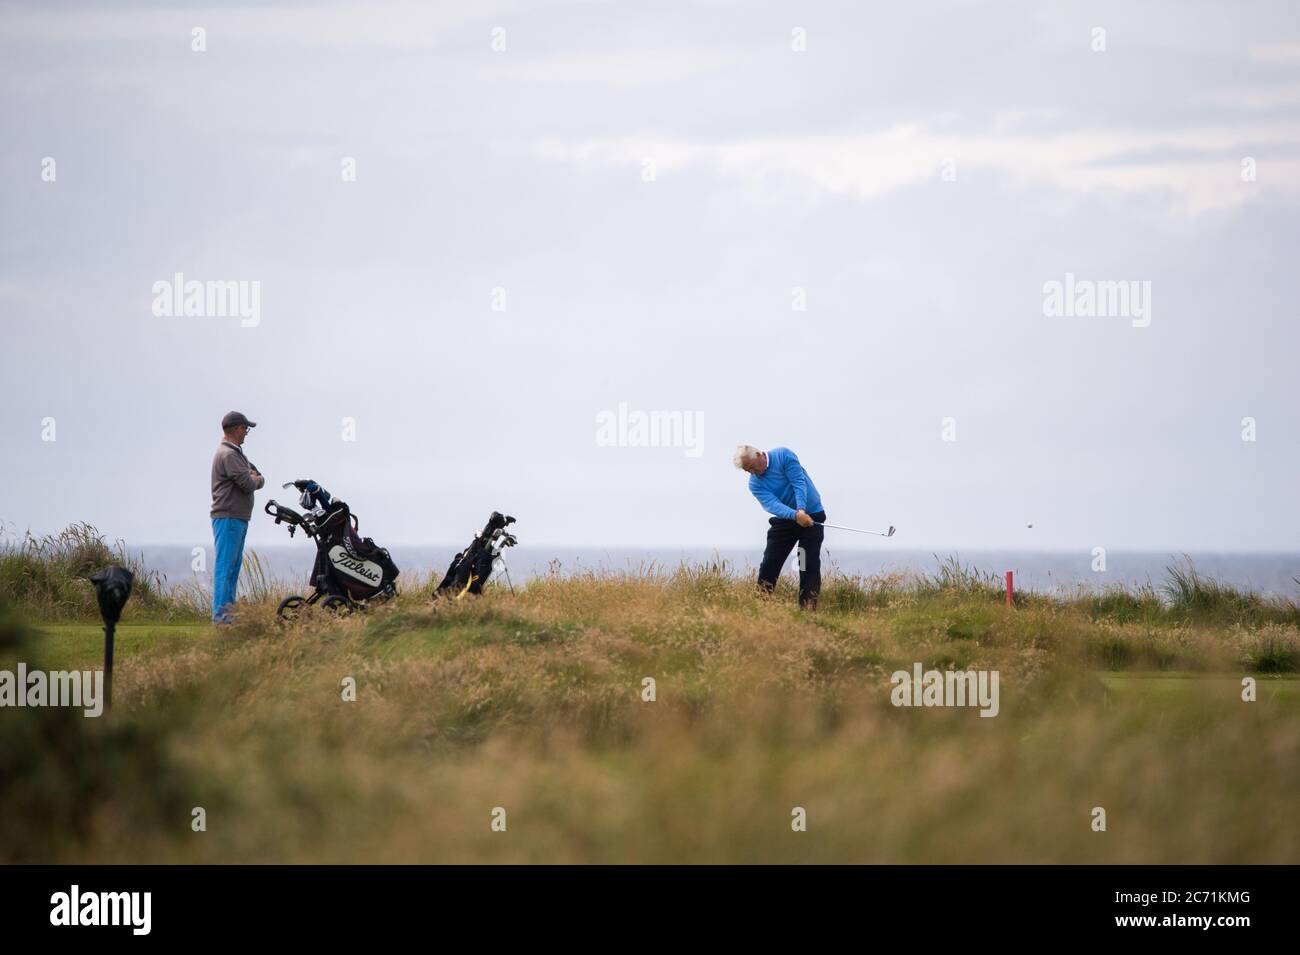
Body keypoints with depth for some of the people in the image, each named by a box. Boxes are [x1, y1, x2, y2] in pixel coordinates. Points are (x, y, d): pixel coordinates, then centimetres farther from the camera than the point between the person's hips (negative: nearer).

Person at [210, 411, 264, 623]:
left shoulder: (237, 453, 19)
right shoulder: (228, 455, -14)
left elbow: (259, 481, 16)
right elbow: (248, 485, -18)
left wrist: (255, 478, -7)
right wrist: (254, 479, 3)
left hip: (239, 518, 10)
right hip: (228, 518, -10)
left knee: (234, 566, 12)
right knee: (225, 565, -11)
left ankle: (228, 609, 16)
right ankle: (220, 614, -13)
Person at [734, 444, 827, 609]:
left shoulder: (783, 455, -13)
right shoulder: (755, 484, -6)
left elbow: (799, 483, -21)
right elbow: (772, 504, -22)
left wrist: (801, 510, -36)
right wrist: (795, 515, -41)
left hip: (811, 515, -3)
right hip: (785, 519, 4)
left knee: (810, 565, -10)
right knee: (769, 563, -4)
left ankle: (808, 607, -11)